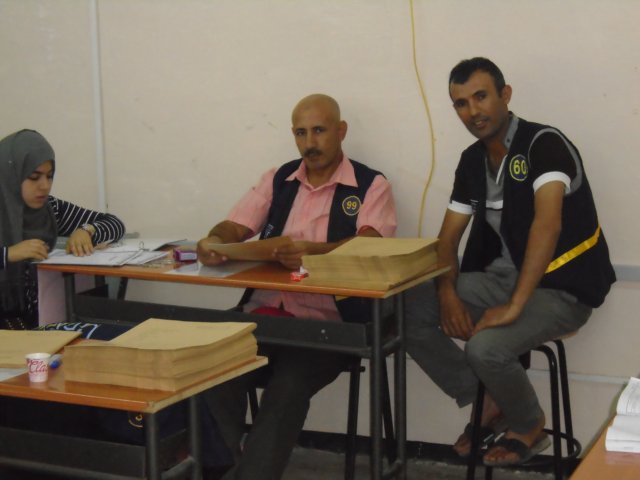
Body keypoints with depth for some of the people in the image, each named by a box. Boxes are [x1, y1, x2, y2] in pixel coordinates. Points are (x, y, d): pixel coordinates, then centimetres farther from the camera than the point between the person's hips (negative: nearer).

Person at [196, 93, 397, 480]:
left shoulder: (372, 186, 3)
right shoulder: (277, 180, 18)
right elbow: (235, 227, 9)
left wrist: (314, 251, -34)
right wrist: (214, 241, -16)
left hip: (327, 321, -4)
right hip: (264, 312, 4)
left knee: (288, 388, -31)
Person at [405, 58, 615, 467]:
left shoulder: (545, 144, -17)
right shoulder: (472, 161, 7)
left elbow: (547, 225, -30)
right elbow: (449, 236, 9)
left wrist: (514, 306, -35)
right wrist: (448, 293, -11)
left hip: (562, 287, -7)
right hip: (501, 278, 8)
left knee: (486, 348, -32)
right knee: (406, 311, -7)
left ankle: (529, 426, 2)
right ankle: (487, 404, 7)